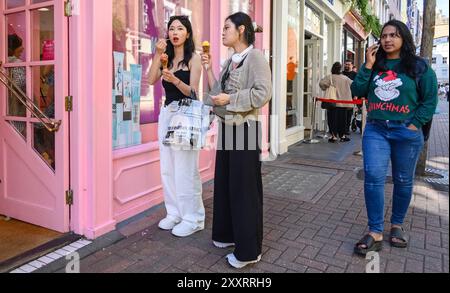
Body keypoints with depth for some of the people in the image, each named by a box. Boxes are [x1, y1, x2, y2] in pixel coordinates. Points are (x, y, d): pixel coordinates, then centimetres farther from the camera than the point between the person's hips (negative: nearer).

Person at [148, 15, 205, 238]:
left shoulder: (193, 58, -2)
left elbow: (192, 92, -10)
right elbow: (152, 80, 1)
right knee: (167, 168, 8)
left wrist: (175, 80, -26)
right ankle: (175, 213, 21)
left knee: (185, 170, -5)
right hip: (166, 113, 7)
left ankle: (192, 218, 7)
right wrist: (158, 54, -3)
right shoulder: (167, 58, 15)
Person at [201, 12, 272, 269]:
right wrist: (209, 69, 6)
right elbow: (219, 93, 12)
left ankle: (248, 250, 10)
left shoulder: (255, 56, -9)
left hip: (244, 128, -8)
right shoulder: (231, 61, 15)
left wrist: (229, 99, -18)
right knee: (225, 184, 14)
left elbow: (263, 93, -20)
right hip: (227, 127, 8)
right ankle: (229, 234, 30)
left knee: (244, 188, -2)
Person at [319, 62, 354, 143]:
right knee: (342, 119, 11)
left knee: (333, 118, 3)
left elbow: (322, 83, -20)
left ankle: (334, 136, 2)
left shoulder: (329, 77, -7)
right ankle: (343, 136, 18)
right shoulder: (345, 78, 6)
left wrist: (325, 89, -2)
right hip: (344, 102, 3)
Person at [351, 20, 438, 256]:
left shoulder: (418, 66, 1)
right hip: (375, 130, 2)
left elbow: (430, 99, 0)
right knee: (373, 177, -10)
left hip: (406, 133, -1)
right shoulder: (375, 65, 9)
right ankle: (375, 234, -4)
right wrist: (367, 66, -5)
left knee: (403, 181, 10)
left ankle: (397, 225, 29)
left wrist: (414, 124, -8)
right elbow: (358, 91, 1)